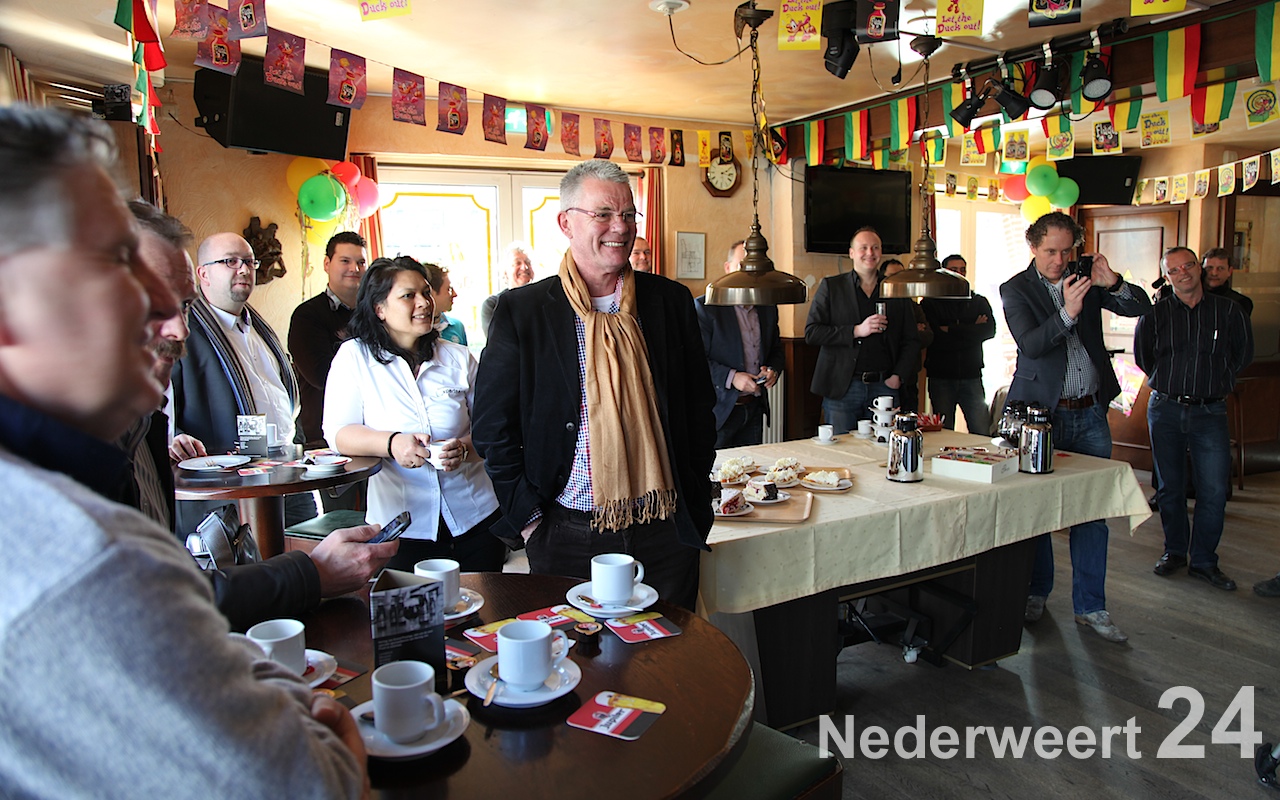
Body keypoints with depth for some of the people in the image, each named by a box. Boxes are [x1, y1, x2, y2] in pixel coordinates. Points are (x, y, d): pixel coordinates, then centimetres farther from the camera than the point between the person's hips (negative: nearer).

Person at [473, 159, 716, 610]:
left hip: (665, 532, 3)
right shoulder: (522, 311, -4)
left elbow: (699, 407, 10)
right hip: (569, 535, -2)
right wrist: (528, 515, -4)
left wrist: (693, 502, 7)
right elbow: (492, 425, -1)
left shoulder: (671, 301, 3)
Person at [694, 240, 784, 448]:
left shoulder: (768, 309, 12)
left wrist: (773, 370, 0)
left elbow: (777, 352, 22)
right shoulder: (705, 306, -7)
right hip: (719, 410, -5)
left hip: (755, 409, 6)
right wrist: (731, 377, -21)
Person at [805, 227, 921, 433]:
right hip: (842, 388, -2)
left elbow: (912, 341, 17)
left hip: (884, 386, 2)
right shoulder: (831, 286, 6)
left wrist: (898, 376, 2)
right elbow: (811, 332, -3)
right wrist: (856, 331, -12)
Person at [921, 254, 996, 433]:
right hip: (941, 378, -2)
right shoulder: (929, 303, 5)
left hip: (971, 376, 2)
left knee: (982, 432, -4)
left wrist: (950, 330, -8)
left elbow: (990, 330, -5)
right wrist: (971, 331, -4)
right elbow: (933, 338, -11)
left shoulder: (979, 302, 14)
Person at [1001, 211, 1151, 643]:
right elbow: (1030, 344, -16)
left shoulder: (1085, 280, 7)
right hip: (1042, 413, -3)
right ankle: (1036, 591, 25)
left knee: (1091, 511, 6)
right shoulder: (1016, 289, -3)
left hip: (1090, 413, 3)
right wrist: (1068, 312, -28)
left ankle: (1090, 606, 16)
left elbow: (1142, 307, 1)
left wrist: (1113, 283, -15)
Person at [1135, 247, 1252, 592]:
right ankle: (1174, 551, 23)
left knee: (1214, 491, -4)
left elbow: (1243, 355, 15)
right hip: (1165, 410, 0)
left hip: (1210, 411, 0)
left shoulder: (1229, 311, 2)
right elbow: (1141, 356, 15)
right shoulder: (1155, 314, 2)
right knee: (1170, 488, 7)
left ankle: (1203, 560, 9)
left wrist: (1212, 382, 15)